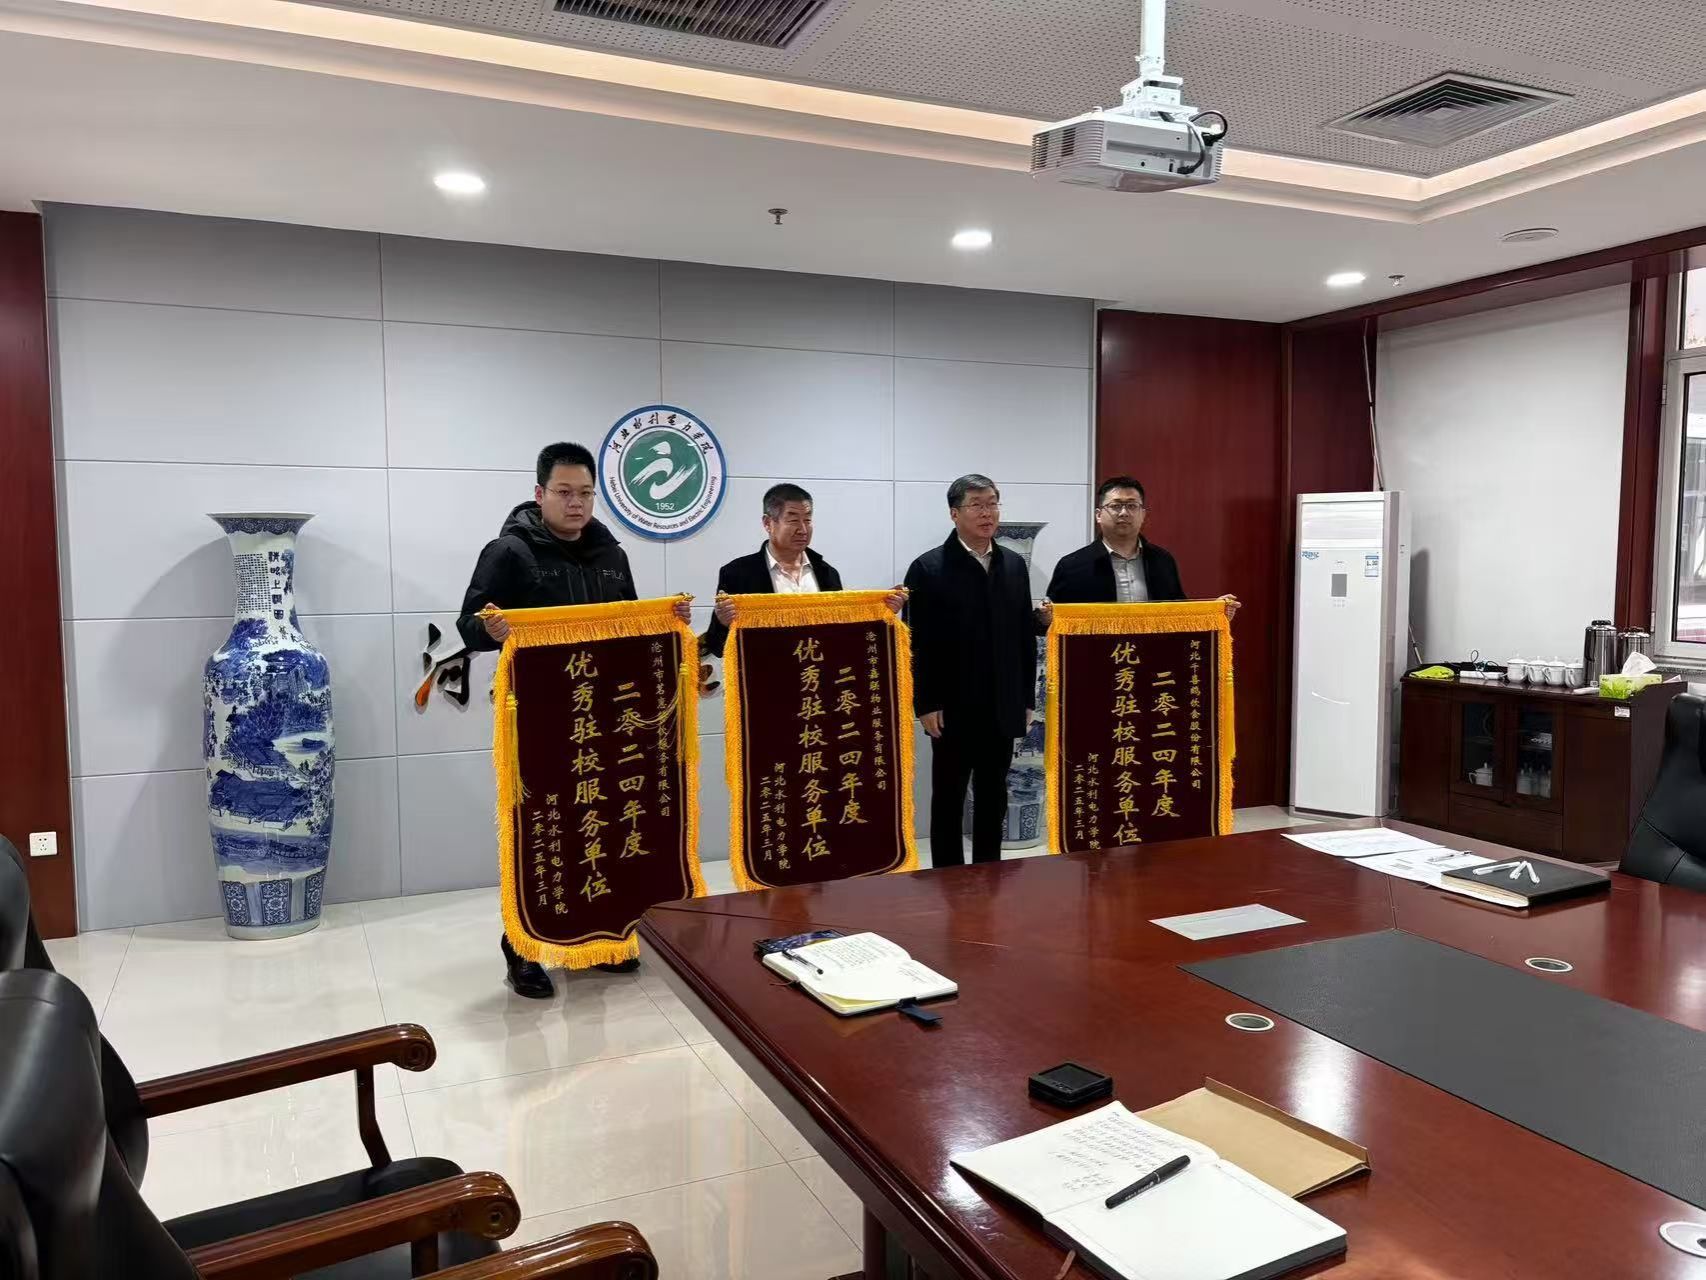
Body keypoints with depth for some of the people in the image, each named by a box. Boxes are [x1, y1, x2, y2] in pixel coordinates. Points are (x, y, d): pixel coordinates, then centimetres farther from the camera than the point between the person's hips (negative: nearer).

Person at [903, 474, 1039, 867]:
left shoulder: (1015, 565, 8)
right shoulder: (928, 568, -7)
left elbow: (1026, 636, 10)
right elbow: (917, 643, -9)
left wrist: (1027, 698, 7)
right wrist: (926, 704, -12)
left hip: (1003, 708, 4)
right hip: (952, 708, -4)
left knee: (993, 798, 12)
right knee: (948, 799, 6)